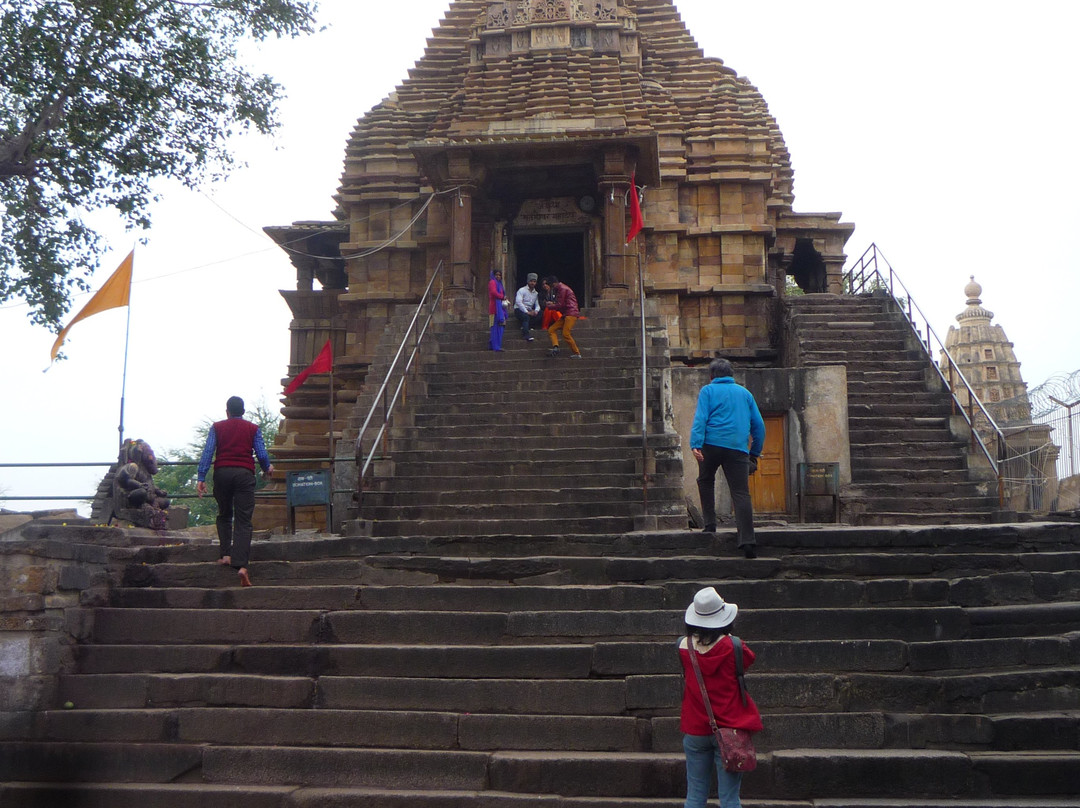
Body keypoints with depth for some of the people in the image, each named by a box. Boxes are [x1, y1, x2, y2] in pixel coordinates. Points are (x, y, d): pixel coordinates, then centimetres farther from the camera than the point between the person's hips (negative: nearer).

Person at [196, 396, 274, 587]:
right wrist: (268, 468, 27)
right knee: (243, 521, -5)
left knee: (224, 516, 21)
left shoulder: (217, 428, 12)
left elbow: (207, 452, 2)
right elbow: (262, 454, 6)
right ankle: (241, 565, -18)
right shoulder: (253, 429, 11)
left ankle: (225, 554, 9)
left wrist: (201, 478, -1)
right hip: (245, 474, -1)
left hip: (222, 472, 1)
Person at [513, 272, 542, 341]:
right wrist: (527, 312, -26)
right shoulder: (522, 290, -5)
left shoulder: (536, 293, 16)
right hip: (519, 310, -6)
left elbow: (537, 305, 13)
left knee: (539, 315, -20)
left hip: (529, 311, 6)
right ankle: (526, 335, -43)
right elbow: (518, 302, -19)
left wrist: (536, 311, -13)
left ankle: (524, 327, -12)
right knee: (526, 316, -36)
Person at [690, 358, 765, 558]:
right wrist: (755, 453, 26)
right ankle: (747, 540, -15)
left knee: (706, 481, 23)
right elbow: (759, 425, 20)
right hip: (738, 449, 2)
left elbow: (700, 418, -6)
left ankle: (710, 524, 19)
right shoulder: (745, 393, 20)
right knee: (741, 493, -4)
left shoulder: (708, 391, 9)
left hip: (712, 444, -2)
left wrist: (695, 444, -14)